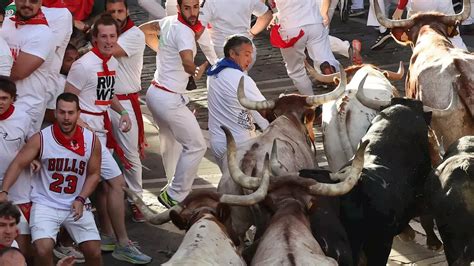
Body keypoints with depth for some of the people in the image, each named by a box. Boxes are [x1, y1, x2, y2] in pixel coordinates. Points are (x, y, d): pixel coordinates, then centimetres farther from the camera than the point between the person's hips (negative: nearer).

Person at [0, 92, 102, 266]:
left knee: (94, 251, -5)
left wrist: (81, 199, -9)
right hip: (45, 204, -2)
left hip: (76, 205, 2)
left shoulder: (91, 140, -4)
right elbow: (18, 164, -10)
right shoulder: (41, 139, -10)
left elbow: (94, 174, 5)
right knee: (43, 249, -23)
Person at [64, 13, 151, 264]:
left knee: (104, 184, 16)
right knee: (116, 181, -10)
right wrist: (81, 126, -23)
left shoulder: (113, 63, 8)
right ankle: (123, 244, -3)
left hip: (102, 128, 9)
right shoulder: (84, 65, -18)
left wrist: (122, 112, 9)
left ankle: (108, 237, 27)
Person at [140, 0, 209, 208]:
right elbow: (188, 64, -38)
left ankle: (175, 189, 38)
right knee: (196, 146, -2)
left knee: (171, 142, 25)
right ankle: (174, 196, 1)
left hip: (156, 92, 10)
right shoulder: (184, 32, -22)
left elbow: (143, 30, 22)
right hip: (169, 99, -10)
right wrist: (197, 71, -16)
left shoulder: (169, 21, 4)